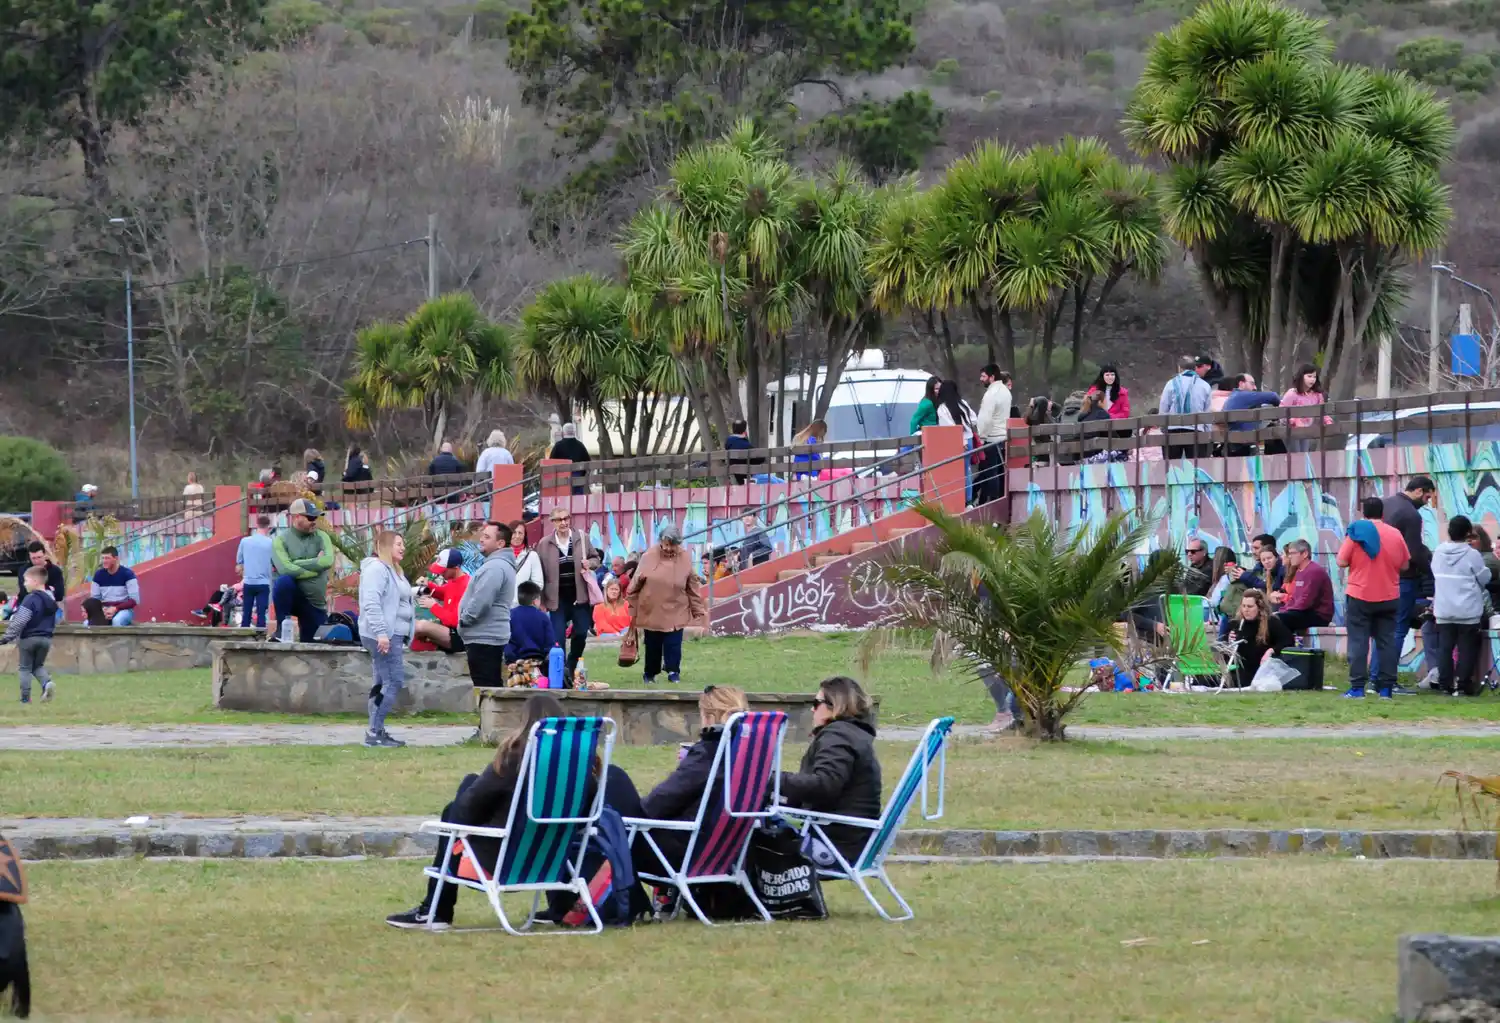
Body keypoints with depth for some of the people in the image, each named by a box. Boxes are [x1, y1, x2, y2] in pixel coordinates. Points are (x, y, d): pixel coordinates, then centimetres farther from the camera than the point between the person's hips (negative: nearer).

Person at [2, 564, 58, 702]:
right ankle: (47, 682, -8)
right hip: (46, 638, 6)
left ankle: (25, 697, 3)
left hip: (28, 638, -6)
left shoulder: (30, 599, -17)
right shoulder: (51, 600, 8)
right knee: (38, 666, 19)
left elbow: (19, 621, -21)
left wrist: (7, 637, -17)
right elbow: (54, 622, 19)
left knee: (25, 668, 6)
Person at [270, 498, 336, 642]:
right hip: (290, 597, -3)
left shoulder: (321, 537, 3)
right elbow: (285, 569, -24)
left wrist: (297, 564, -18)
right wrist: (316, 565, -17)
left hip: (315, 603, 3)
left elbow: (328, 561, -17)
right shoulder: (281, 540, -8)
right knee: (284, 581, -35)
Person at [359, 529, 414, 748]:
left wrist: (402, 637, 24)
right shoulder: (377, 569, -13)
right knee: (394, 682, -12)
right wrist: (381, 633, -28)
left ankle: (376, 731, 13)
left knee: (383, 684, 10)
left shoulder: (392, 570, 20)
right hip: (383, 636, -11)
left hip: (393, 635, 11)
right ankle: (375, 732, -11)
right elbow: (371, 603, -22)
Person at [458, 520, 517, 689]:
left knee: (484, 689, -10)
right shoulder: (500, 564, 18)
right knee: (492, 687, 12)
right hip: (491, 636, 11)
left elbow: (481, 601, -25)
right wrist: (466, 620, 16)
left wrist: (464, 619, -10)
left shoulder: (494, 567, -17)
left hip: (483, 637, -11)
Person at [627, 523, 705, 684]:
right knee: (652, 645, 10)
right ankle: (649, 673, 25)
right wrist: (632, 608, 3)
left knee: (673, 645, -2)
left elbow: (693, 589, 1)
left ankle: (673, 672, 11)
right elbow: (635, 585, 0)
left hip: (675, 612, 0)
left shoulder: (685, 560, -4)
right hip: (651, 611, 0)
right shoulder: (648, 557, -7)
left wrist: (699, 611, 0)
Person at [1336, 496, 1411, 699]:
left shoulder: (1356, 532, -8)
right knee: (1387, 642, 7)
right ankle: (1386, 687, 5)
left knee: (1358, 642, 0)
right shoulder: (1395, 534, 1)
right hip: (1389, 598, 3)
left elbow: (1342, 562, -9)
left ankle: (1357, 687, -5)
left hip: (1359, 598, -3)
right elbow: (1404, 565, 8)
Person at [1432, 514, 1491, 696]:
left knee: (1445, 647, 8)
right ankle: (1464, 684, 1)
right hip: (1468, 611, -4)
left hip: (1444, 610, 4)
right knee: (1467, 648, 3)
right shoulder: (1473, 555, -13)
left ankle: (1445, 684, 7)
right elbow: (1484, 579, -3)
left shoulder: (1438, 552, 0)